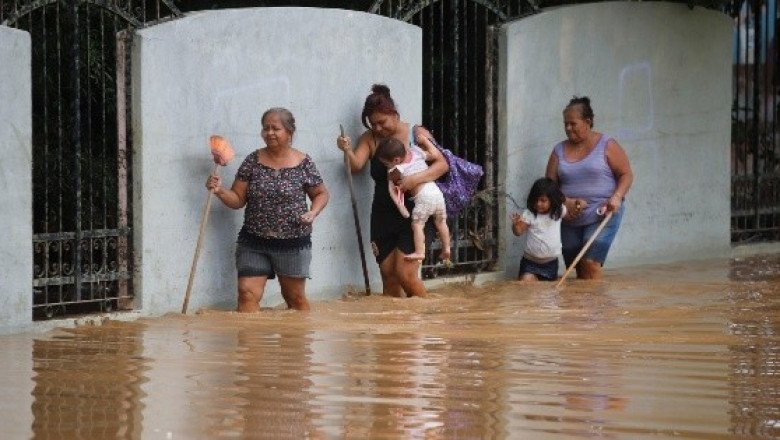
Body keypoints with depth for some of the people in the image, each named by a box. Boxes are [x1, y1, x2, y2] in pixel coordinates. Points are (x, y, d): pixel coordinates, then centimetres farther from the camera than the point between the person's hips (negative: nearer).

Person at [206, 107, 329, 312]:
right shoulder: (253, 161, 0)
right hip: (253, 243, 1)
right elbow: (238, 200, 3)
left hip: (292, 244, -1)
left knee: (296, 298, 12)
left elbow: (322, 194, 9)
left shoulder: (303, 163, -4)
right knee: (247, 295, -9)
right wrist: (220, 191, -17)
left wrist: (313, 213, -10)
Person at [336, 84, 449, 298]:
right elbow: (355, 165, -7)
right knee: (389, 278, 5)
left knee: (404, 274, -13)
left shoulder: (416, 134, -3)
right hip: (383, 217, 4)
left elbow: (442, 164, -9)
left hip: (413, 214, -4)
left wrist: (415, 179, -25)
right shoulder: (369, 139, 6)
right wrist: (347, 150, -28)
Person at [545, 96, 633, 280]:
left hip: (602, 216, -4)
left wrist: (616, 197, -17)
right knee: (577, 271, 4)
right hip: (570, 221, 5)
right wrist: (565, 202, -10)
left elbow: (626, 174, 1)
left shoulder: (606, 145, 0)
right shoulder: (560, 151, 10)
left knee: (590, 263, -19)